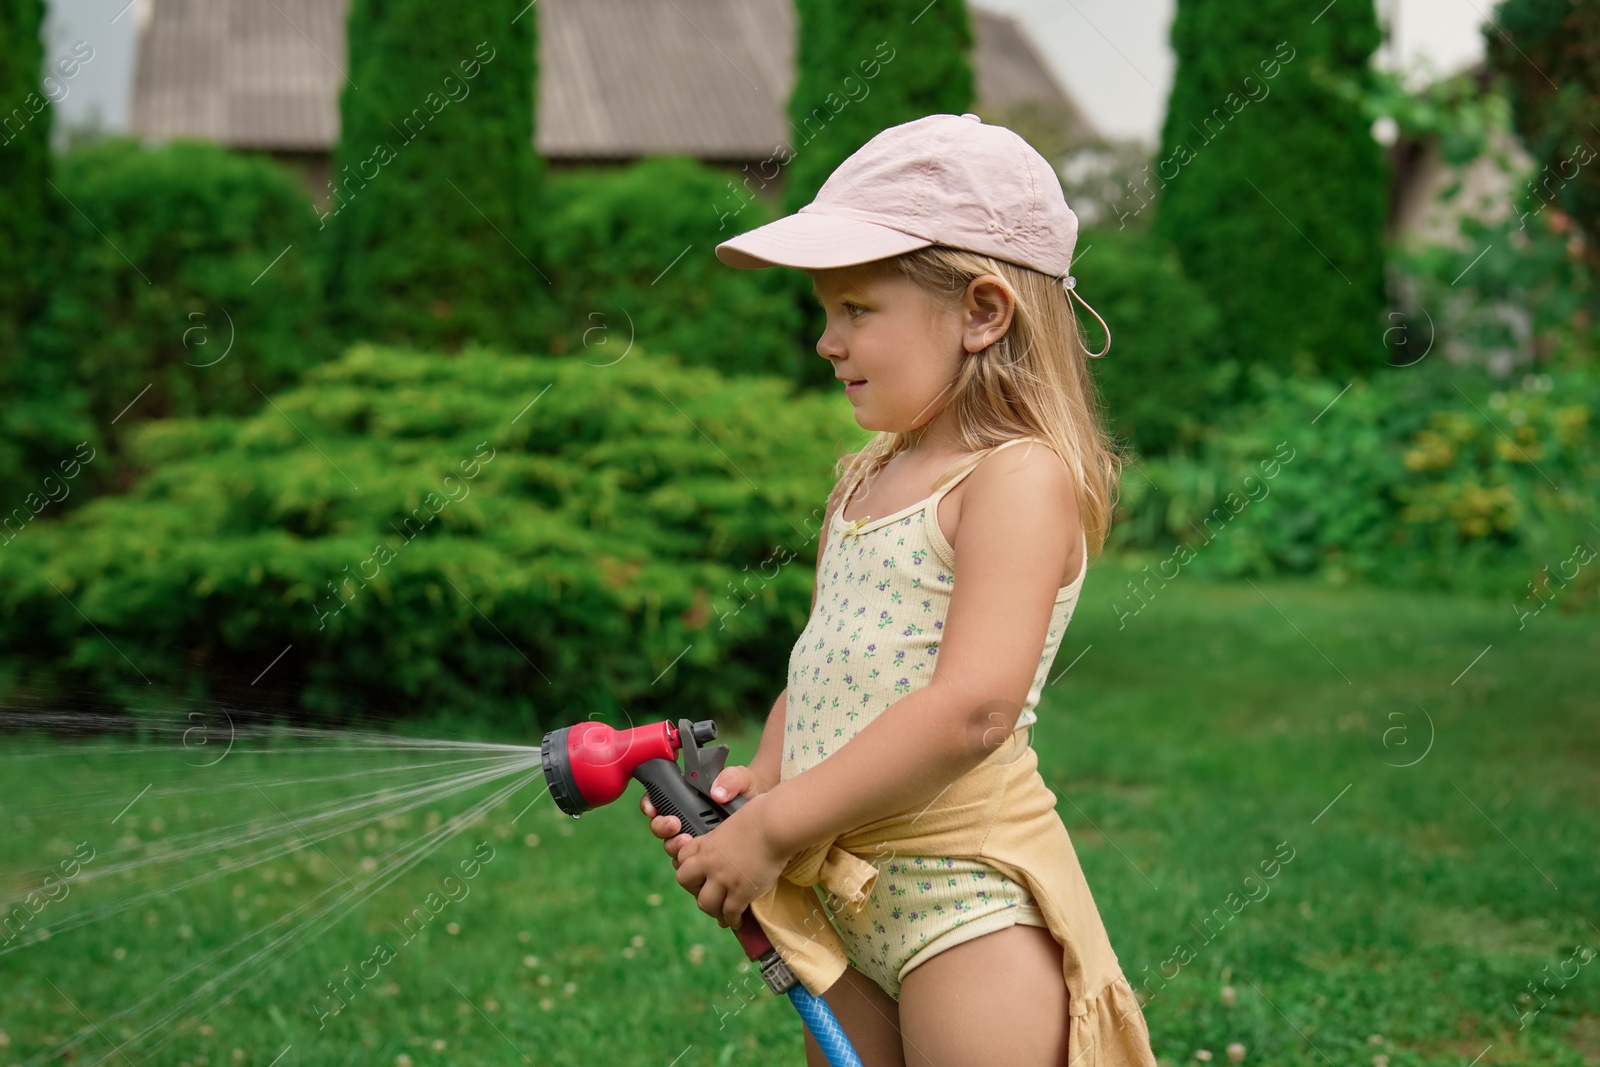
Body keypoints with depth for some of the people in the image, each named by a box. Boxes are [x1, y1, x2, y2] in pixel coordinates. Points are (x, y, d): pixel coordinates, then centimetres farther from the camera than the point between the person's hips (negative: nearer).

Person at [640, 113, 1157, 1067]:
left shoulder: (1020, 477, -14)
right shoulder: (865, 479, 13)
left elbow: (972, 708, -25)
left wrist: (773, 826, -21)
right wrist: (760, 782, -2)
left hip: (968, 893, -8)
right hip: (841, 893, 8)